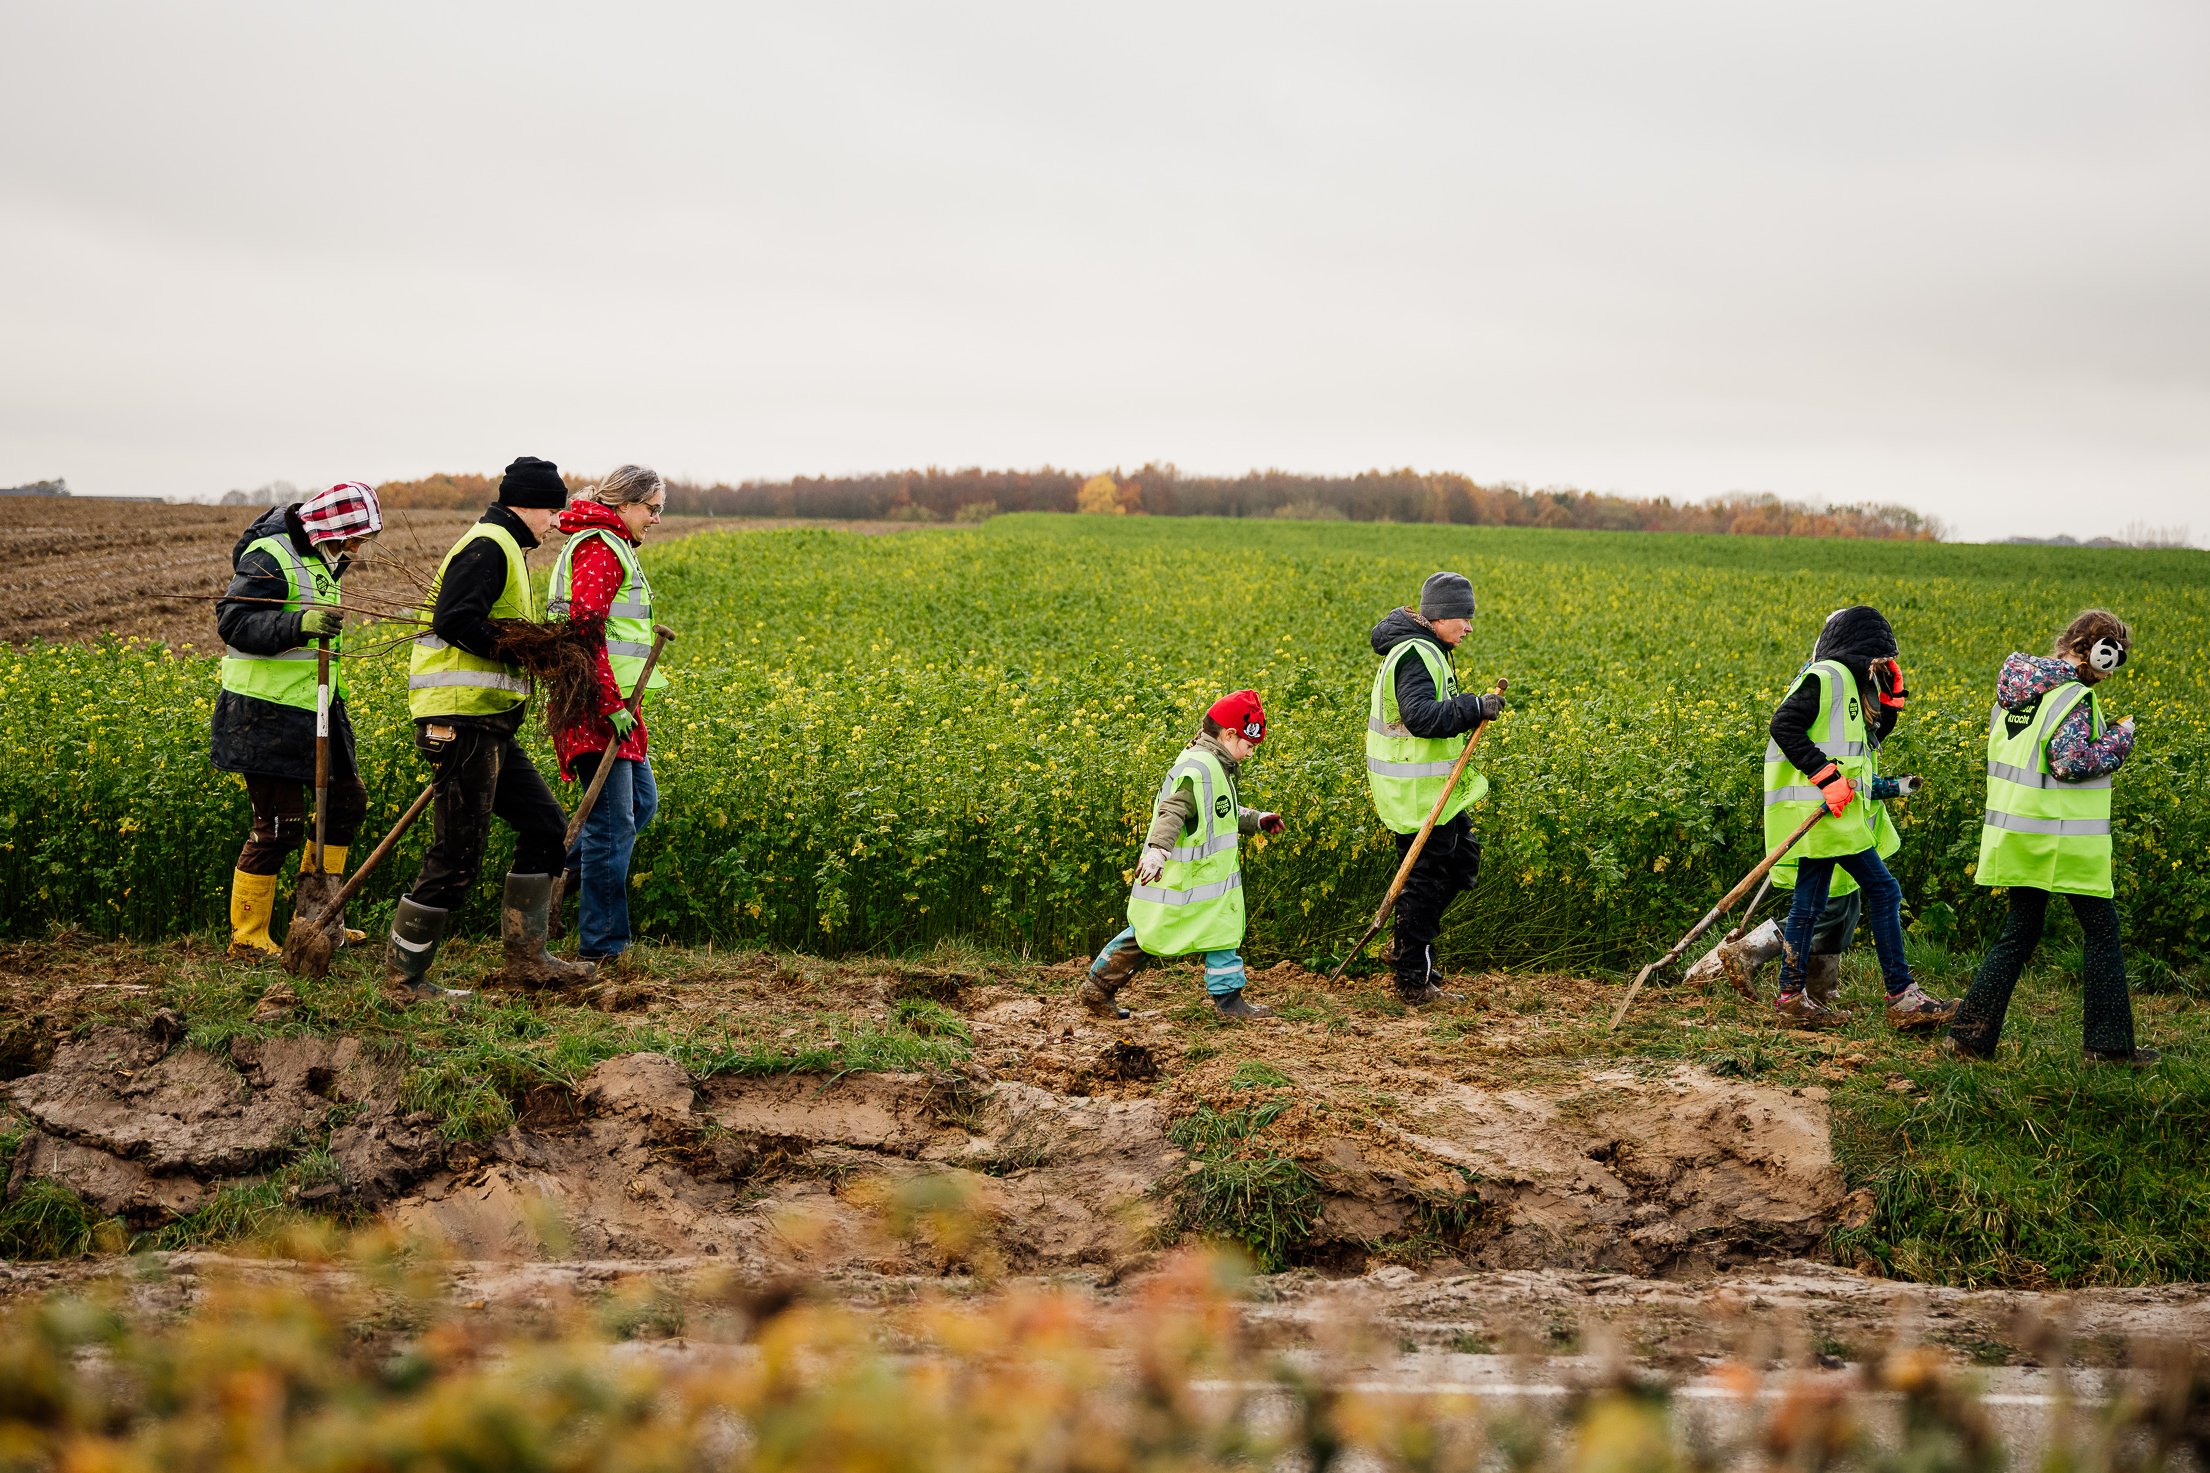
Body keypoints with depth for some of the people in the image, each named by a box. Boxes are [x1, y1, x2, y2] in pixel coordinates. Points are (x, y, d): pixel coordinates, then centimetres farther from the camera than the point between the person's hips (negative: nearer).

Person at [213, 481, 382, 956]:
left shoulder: (319, 561, 15)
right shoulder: (269, 557, -15)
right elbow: (233, 623, -24)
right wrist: (300, 624, -36)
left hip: (313, 711, 10)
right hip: (268, 715, -10)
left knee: (347, 798, 13)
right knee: (279, 825, -7)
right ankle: (247, 938, 4)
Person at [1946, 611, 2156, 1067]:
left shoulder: (2015, 687, 9)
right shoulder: (2072, 697, -16)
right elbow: (2071, 763, -26)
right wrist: (2118, 742, -11)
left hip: (2016, 835, 8)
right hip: (2066, 841, -8)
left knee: (2020, 932, 14)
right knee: (2102, 933, 6)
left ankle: (1970, 1035, 8)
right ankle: (2108, 1044, 8)